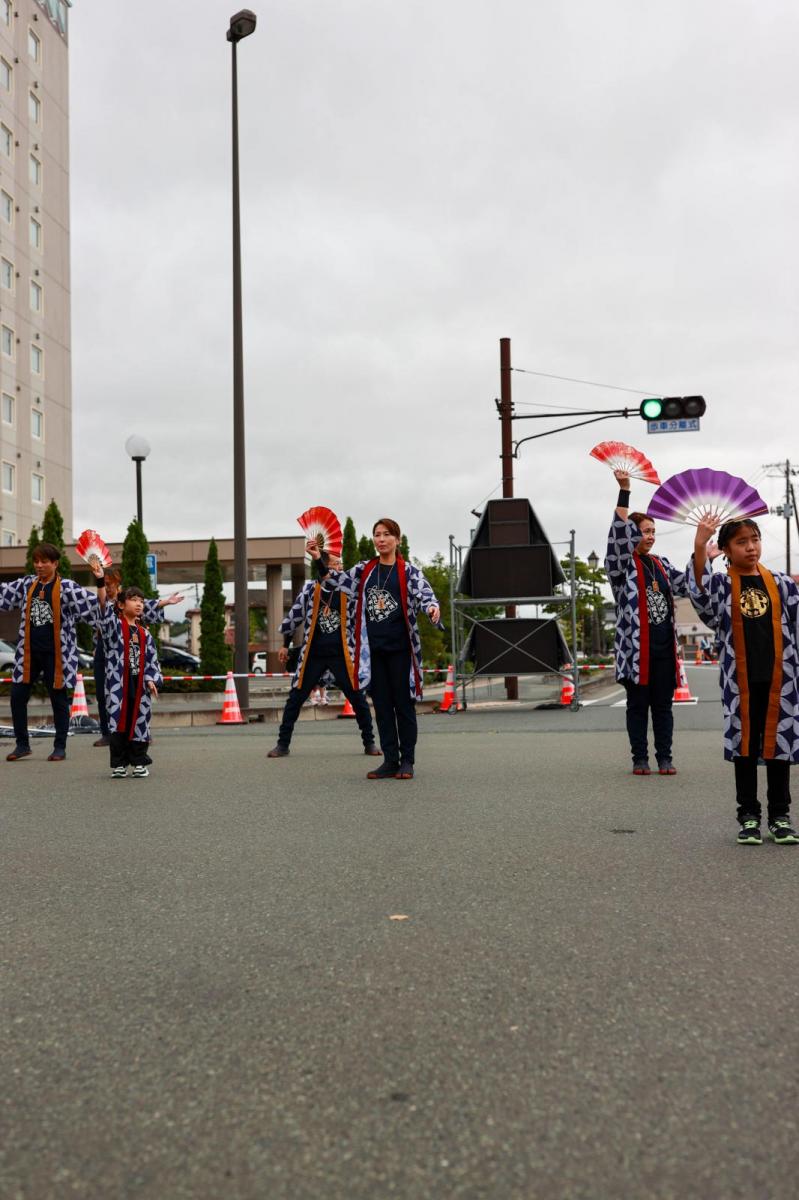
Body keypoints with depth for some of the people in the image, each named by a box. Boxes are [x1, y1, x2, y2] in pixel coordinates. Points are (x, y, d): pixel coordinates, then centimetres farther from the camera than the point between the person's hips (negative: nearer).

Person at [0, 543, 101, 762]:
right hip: (29, 651, 5)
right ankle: (22, 744, 19)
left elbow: (93, 603, -13)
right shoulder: (26, 584, 8)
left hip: (56, 652, -5)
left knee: (58, 699, 5)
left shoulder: (66, 587, -7)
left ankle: (60, 747, 16)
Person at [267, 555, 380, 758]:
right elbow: (294, 615, 8)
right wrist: (285, 645, 13)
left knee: (358, 698, 1)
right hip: (313, 655, 0)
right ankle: (283, 743, 13)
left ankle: (369, 742, 15)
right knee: (295, 698, 2)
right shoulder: (310, 589, -1)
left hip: (341, 655, 1)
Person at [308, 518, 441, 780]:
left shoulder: (408, 571, -2)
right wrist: (319, 560, 1)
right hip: (373, 648, 4)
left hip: (400, 647, -4)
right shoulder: (365, 570, 12)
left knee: (403, 703, 1)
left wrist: (432, 609, -35)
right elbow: (338, 580, 14)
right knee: (382, 704, 7)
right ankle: (390, 761, 13)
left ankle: (407, 761, 9)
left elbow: (424, 594, -14)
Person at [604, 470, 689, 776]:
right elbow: (619, 532, -18)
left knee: (663, 704, 7)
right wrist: (624, 491, -25)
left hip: (664, 647, 5)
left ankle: (664, 757, 12)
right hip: (636, 646, -5)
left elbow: (685, 586, 10)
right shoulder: (622, 564, -3)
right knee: (637, 705, 3)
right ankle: (640, 759, 9)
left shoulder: (661, 564, 16)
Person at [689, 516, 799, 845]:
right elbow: (702, 598, -21)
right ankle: (749, 816, 16)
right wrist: (699, 549, -35)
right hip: (740, 681, -1)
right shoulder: (721, 583, 2)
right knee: (744, 747, 6)